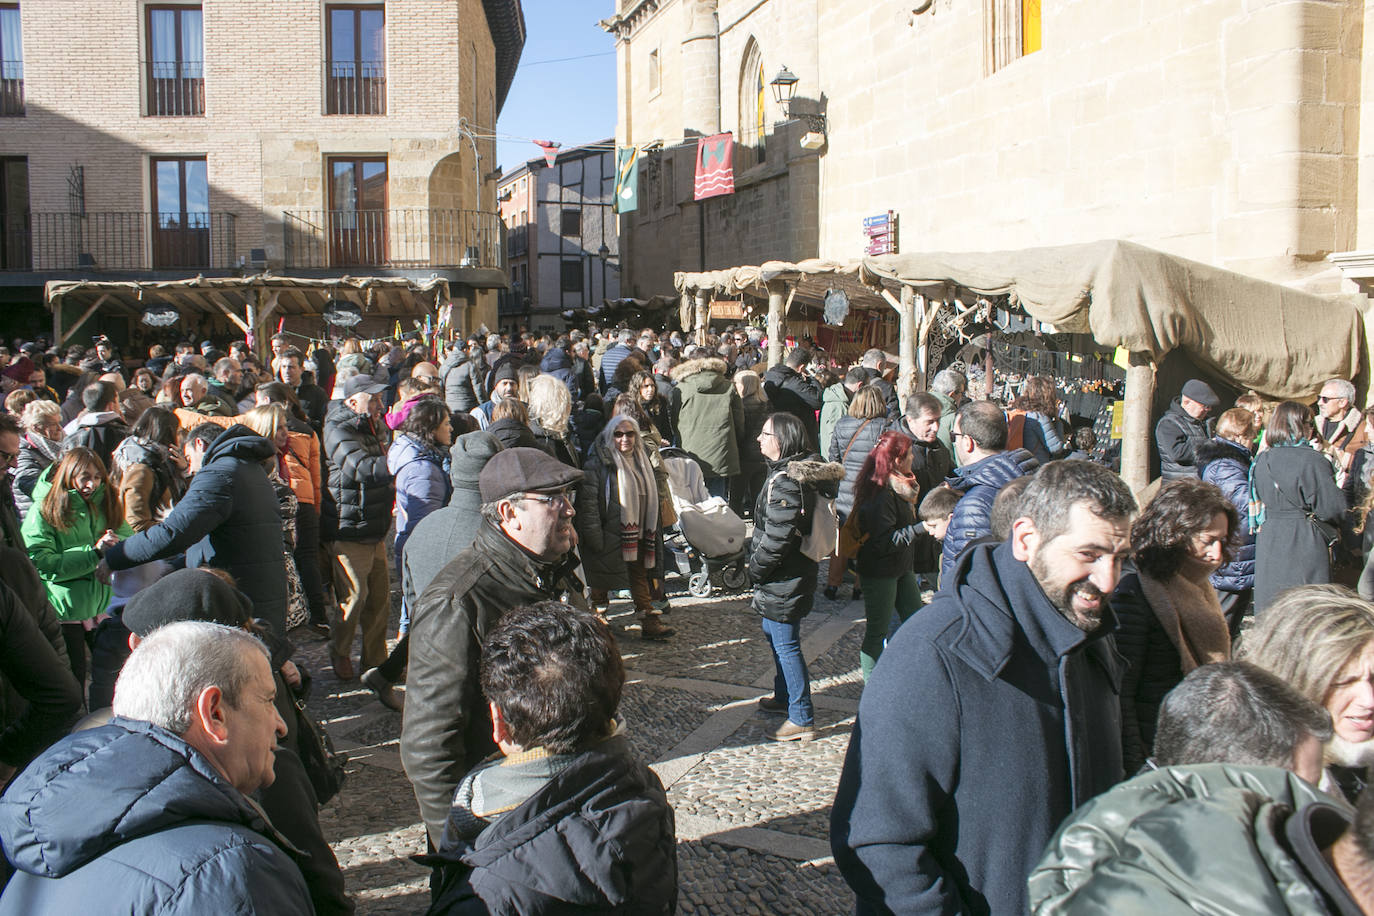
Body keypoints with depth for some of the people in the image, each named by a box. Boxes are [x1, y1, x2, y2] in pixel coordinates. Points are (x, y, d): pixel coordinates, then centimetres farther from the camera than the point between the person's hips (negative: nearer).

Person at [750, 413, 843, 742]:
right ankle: (784, 697, 41)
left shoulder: (787, 482, -25)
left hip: (785, 579, -11)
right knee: (774, 633, 24)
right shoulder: (794, 471, 7)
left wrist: (755, 569, -13)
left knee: (786, 644, -1)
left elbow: (778, 536, -25)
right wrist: (758, 565, 17)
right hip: (788, 575, 11)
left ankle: (802, 719, 8)